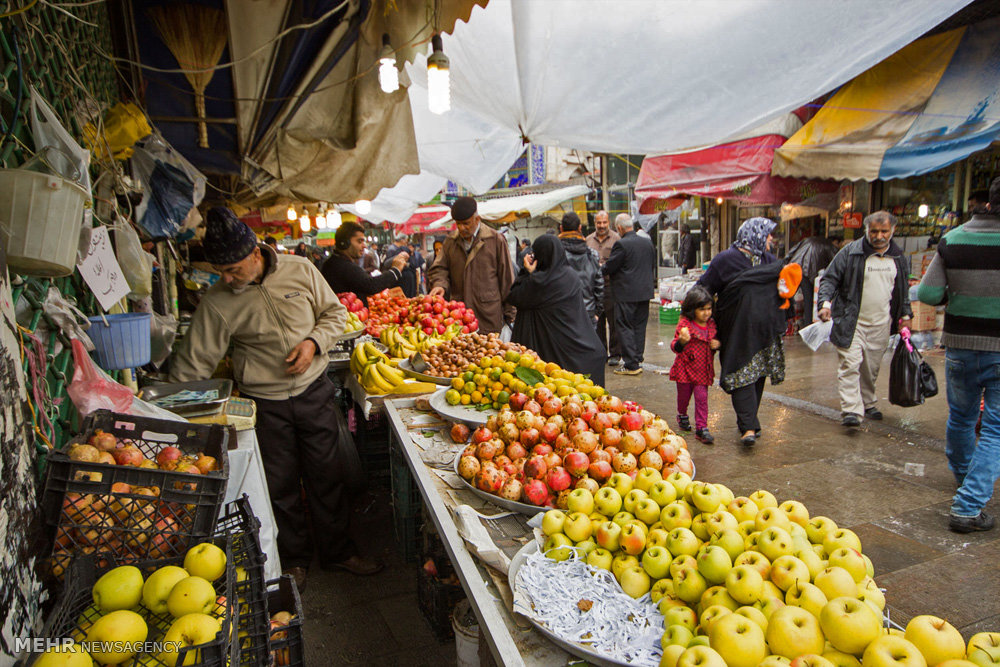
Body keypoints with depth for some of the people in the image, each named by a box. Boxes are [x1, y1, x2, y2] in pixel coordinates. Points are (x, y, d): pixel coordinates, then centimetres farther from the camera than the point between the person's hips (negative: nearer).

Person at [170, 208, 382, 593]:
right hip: (264, 403, -1)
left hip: (314, 392, 1)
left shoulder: (300, 271, -6)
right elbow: (194, 362, -4)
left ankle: (336, 550, 31)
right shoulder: (216, 302, -9)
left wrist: (313, 342, -13)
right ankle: (294, 559, 32)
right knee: (280, 485, 9)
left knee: (328, 475, 10)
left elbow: (335, 312, 4)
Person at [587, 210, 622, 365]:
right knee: (597, 321, 9)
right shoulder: (588, 240, 14)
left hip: (611, 284, -4)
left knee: (613, 321, -3)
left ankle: (615, 354, 6)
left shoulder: (616, 239, 0)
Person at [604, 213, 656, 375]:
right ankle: (637, 359, 21)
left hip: (626, 294, -7)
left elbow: (609, 268, -12)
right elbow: (653, 265, 17)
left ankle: (631, 364, -1)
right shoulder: (648, 243, 8)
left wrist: (601, 269, 9)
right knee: (639, 326, 14)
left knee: (625, 327, -1)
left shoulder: (621, 244, -15)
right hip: (645, 291, 7)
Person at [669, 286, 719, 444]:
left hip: (703, 369, 3)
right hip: (685, 367, -3)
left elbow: (714, 341, 21)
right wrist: (681, 341, -38)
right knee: (684, 395, 13)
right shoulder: (684, 324, -14)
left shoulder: (711, 324, 4)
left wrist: (717, 344, -3)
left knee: (702, 397, -1)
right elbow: (675, 346, -16)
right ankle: (682, 416, 42)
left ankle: (701, 428, 5)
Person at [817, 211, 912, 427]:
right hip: (851, 322, -4)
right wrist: (825, 302, -22)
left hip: (881, 324, 4)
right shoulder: (850, 252, -6)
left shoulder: (899, 258, 10)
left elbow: (903, 289, 22)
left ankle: (869, 404, 30)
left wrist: (905, 314, 15)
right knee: (850, 365, -12)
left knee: (871, 369, 12)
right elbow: (830, 279, -6)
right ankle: (851, 411, -13)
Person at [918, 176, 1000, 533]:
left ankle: (963, 476, 47)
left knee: (960, 416, 22)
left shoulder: (952, 239, -4)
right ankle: (968, 507, 0)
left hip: (960, 345, 4)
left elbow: (927, 293, -7)